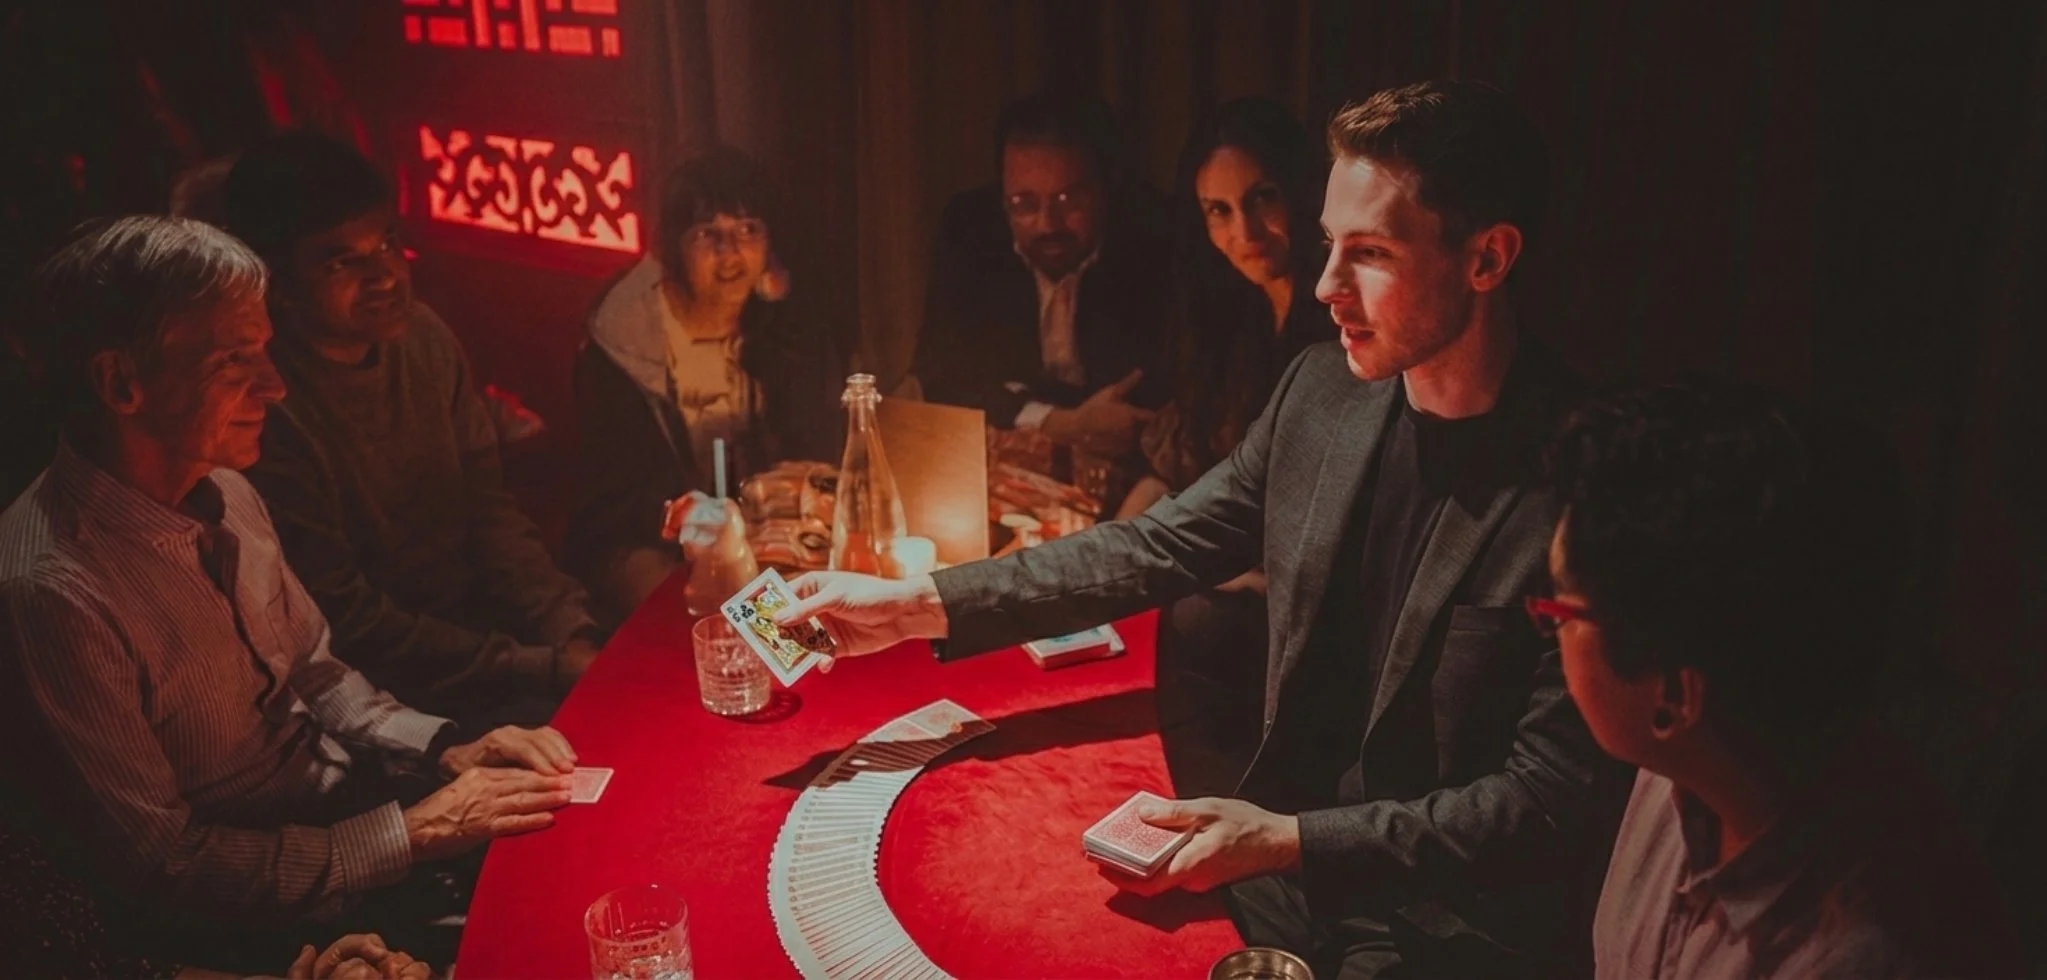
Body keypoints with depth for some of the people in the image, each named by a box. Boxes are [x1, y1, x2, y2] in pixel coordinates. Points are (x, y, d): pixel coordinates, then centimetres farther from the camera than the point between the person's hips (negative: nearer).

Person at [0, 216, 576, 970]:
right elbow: (169, 865, -20)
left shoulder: (221, 493, -3)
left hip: (344, 795, 7)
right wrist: (416, 830, -19)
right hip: (261, 918, -7)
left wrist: (447, 753, -5)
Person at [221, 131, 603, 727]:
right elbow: (349, 624, -17)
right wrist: (552, 669, -18)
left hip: (479, 620, 6)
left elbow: (492, 518, 4)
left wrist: (574, 638, -10)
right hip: (398, 693, -6)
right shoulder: (267, 407, -21)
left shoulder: (423, 336, -1)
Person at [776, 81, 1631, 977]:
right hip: (1283, 878, 5)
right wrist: (915, 606, -3)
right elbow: (1154, 550, 4)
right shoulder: (1321, 389, -2)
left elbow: (1554, 796, -17)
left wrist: (1291, 839, -23)